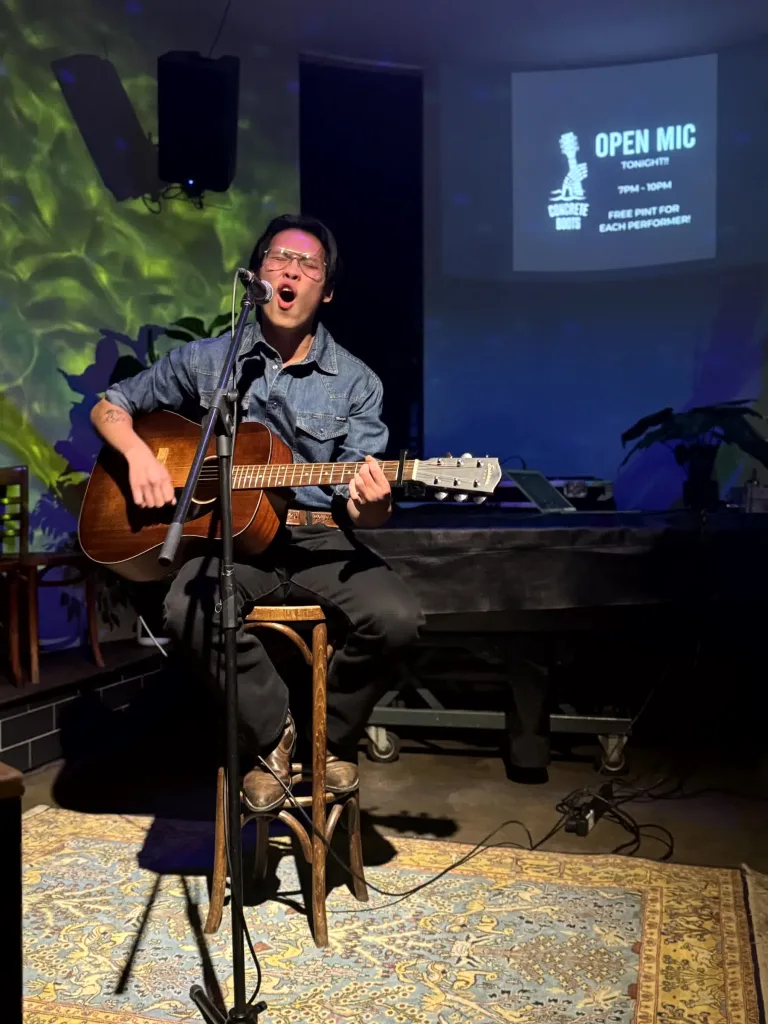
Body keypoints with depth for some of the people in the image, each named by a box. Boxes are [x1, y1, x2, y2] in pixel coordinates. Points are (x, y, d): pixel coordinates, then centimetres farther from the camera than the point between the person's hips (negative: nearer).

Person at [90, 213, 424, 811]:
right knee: (188, 610, -33)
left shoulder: (355, 382, 4)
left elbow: (367, 513, -1)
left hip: (321, 542, 0)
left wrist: (371, 507, -27)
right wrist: (139, 454, -6)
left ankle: (332, 735, 5)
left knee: (396, 618, -27)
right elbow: (110, 407, 16)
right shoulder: (207, 360, 7)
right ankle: (275, 733, -6)